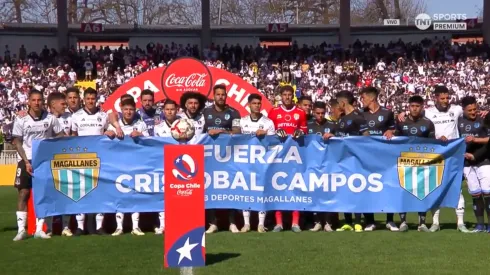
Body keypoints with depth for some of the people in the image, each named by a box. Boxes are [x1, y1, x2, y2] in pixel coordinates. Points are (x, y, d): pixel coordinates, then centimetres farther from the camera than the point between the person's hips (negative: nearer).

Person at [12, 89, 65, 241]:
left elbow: (61, 137, 4)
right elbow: (17, 143, -2)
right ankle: (21, 229, -2)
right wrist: (26, 162, -9)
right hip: (26, 160, -1)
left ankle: (39, 229, 6)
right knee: (23, 193, -4)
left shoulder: (50, 119, -3)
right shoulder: (21, 120, -4)